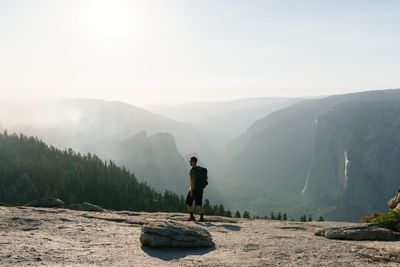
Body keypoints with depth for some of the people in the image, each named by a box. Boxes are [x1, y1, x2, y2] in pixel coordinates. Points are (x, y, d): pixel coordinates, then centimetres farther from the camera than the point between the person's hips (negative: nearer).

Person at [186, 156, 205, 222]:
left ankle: (192, 216, 3)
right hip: (200, 188, 8)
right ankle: (202, 218, 0)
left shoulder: (192, 170, -15)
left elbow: (192, 181, -20)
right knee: (199, 204, 7)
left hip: (194, 189, -8)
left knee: (188, 202, 6)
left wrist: (191, 191, -19)